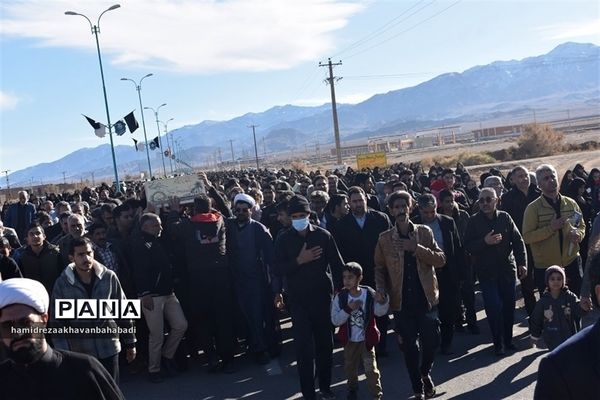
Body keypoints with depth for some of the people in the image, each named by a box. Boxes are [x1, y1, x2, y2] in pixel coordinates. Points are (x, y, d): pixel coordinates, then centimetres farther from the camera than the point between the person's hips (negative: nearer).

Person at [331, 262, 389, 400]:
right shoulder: (340, 297, -12)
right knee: (350, 368, 19)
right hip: (349, 341, 2)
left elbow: (380, 312, -19)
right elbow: (335, 320, -14)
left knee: (371, 369, -3)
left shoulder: (369, 293, -14)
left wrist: (382, 301, -40)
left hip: (366, 340, -2)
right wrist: (348, 309, -27)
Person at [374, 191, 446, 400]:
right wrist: (381, 289, -9)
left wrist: (417, 248, -17)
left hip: (426, 297, 0)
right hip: (401, 301, 0)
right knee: (409, 345, 5)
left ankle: (425, 373, 29)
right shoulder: (384, 239, 2)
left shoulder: (424, 232, 2)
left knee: (431, 340, -2)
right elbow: (379, 268, 7)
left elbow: (441, 260, -4)